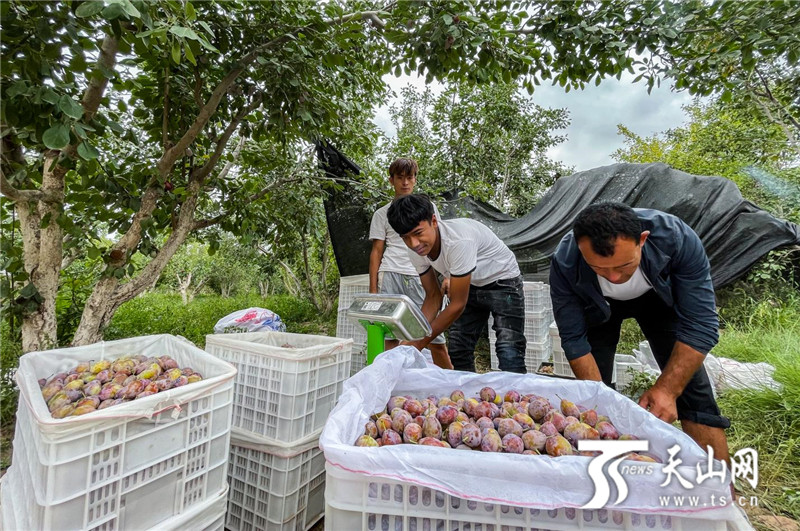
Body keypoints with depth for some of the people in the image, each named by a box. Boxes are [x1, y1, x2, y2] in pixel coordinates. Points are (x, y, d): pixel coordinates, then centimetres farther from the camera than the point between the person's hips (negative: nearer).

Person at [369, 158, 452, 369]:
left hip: (422, 276, 0)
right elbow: (376, 251, 9)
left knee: (435, 336, -3)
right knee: (389, 335, -2)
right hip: (390, 275, 0)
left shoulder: (427, 207, 17)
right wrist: (373, 289, 2)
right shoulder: (382, 214, 13)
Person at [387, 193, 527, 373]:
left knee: (510, 357, -16)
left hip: (502, 282, -6)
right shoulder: (415, 251, -16)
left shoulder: (458, 241, -37)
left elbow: (457, 305, -30)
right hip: (469, 286, 6)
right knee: (458, 351, 5)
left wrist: (420, 342, -25)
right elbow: (433, 296, -5)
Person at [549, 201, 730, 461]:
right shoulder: (564, 263, -36)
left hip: (659, 298, 1)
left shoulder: (676, 237, -37)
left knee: (692, 388, -9)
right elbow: (574, 339, -25)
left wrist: (666, 390, -32)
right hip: (598, 306, 0)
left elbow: (700, 324, -29)